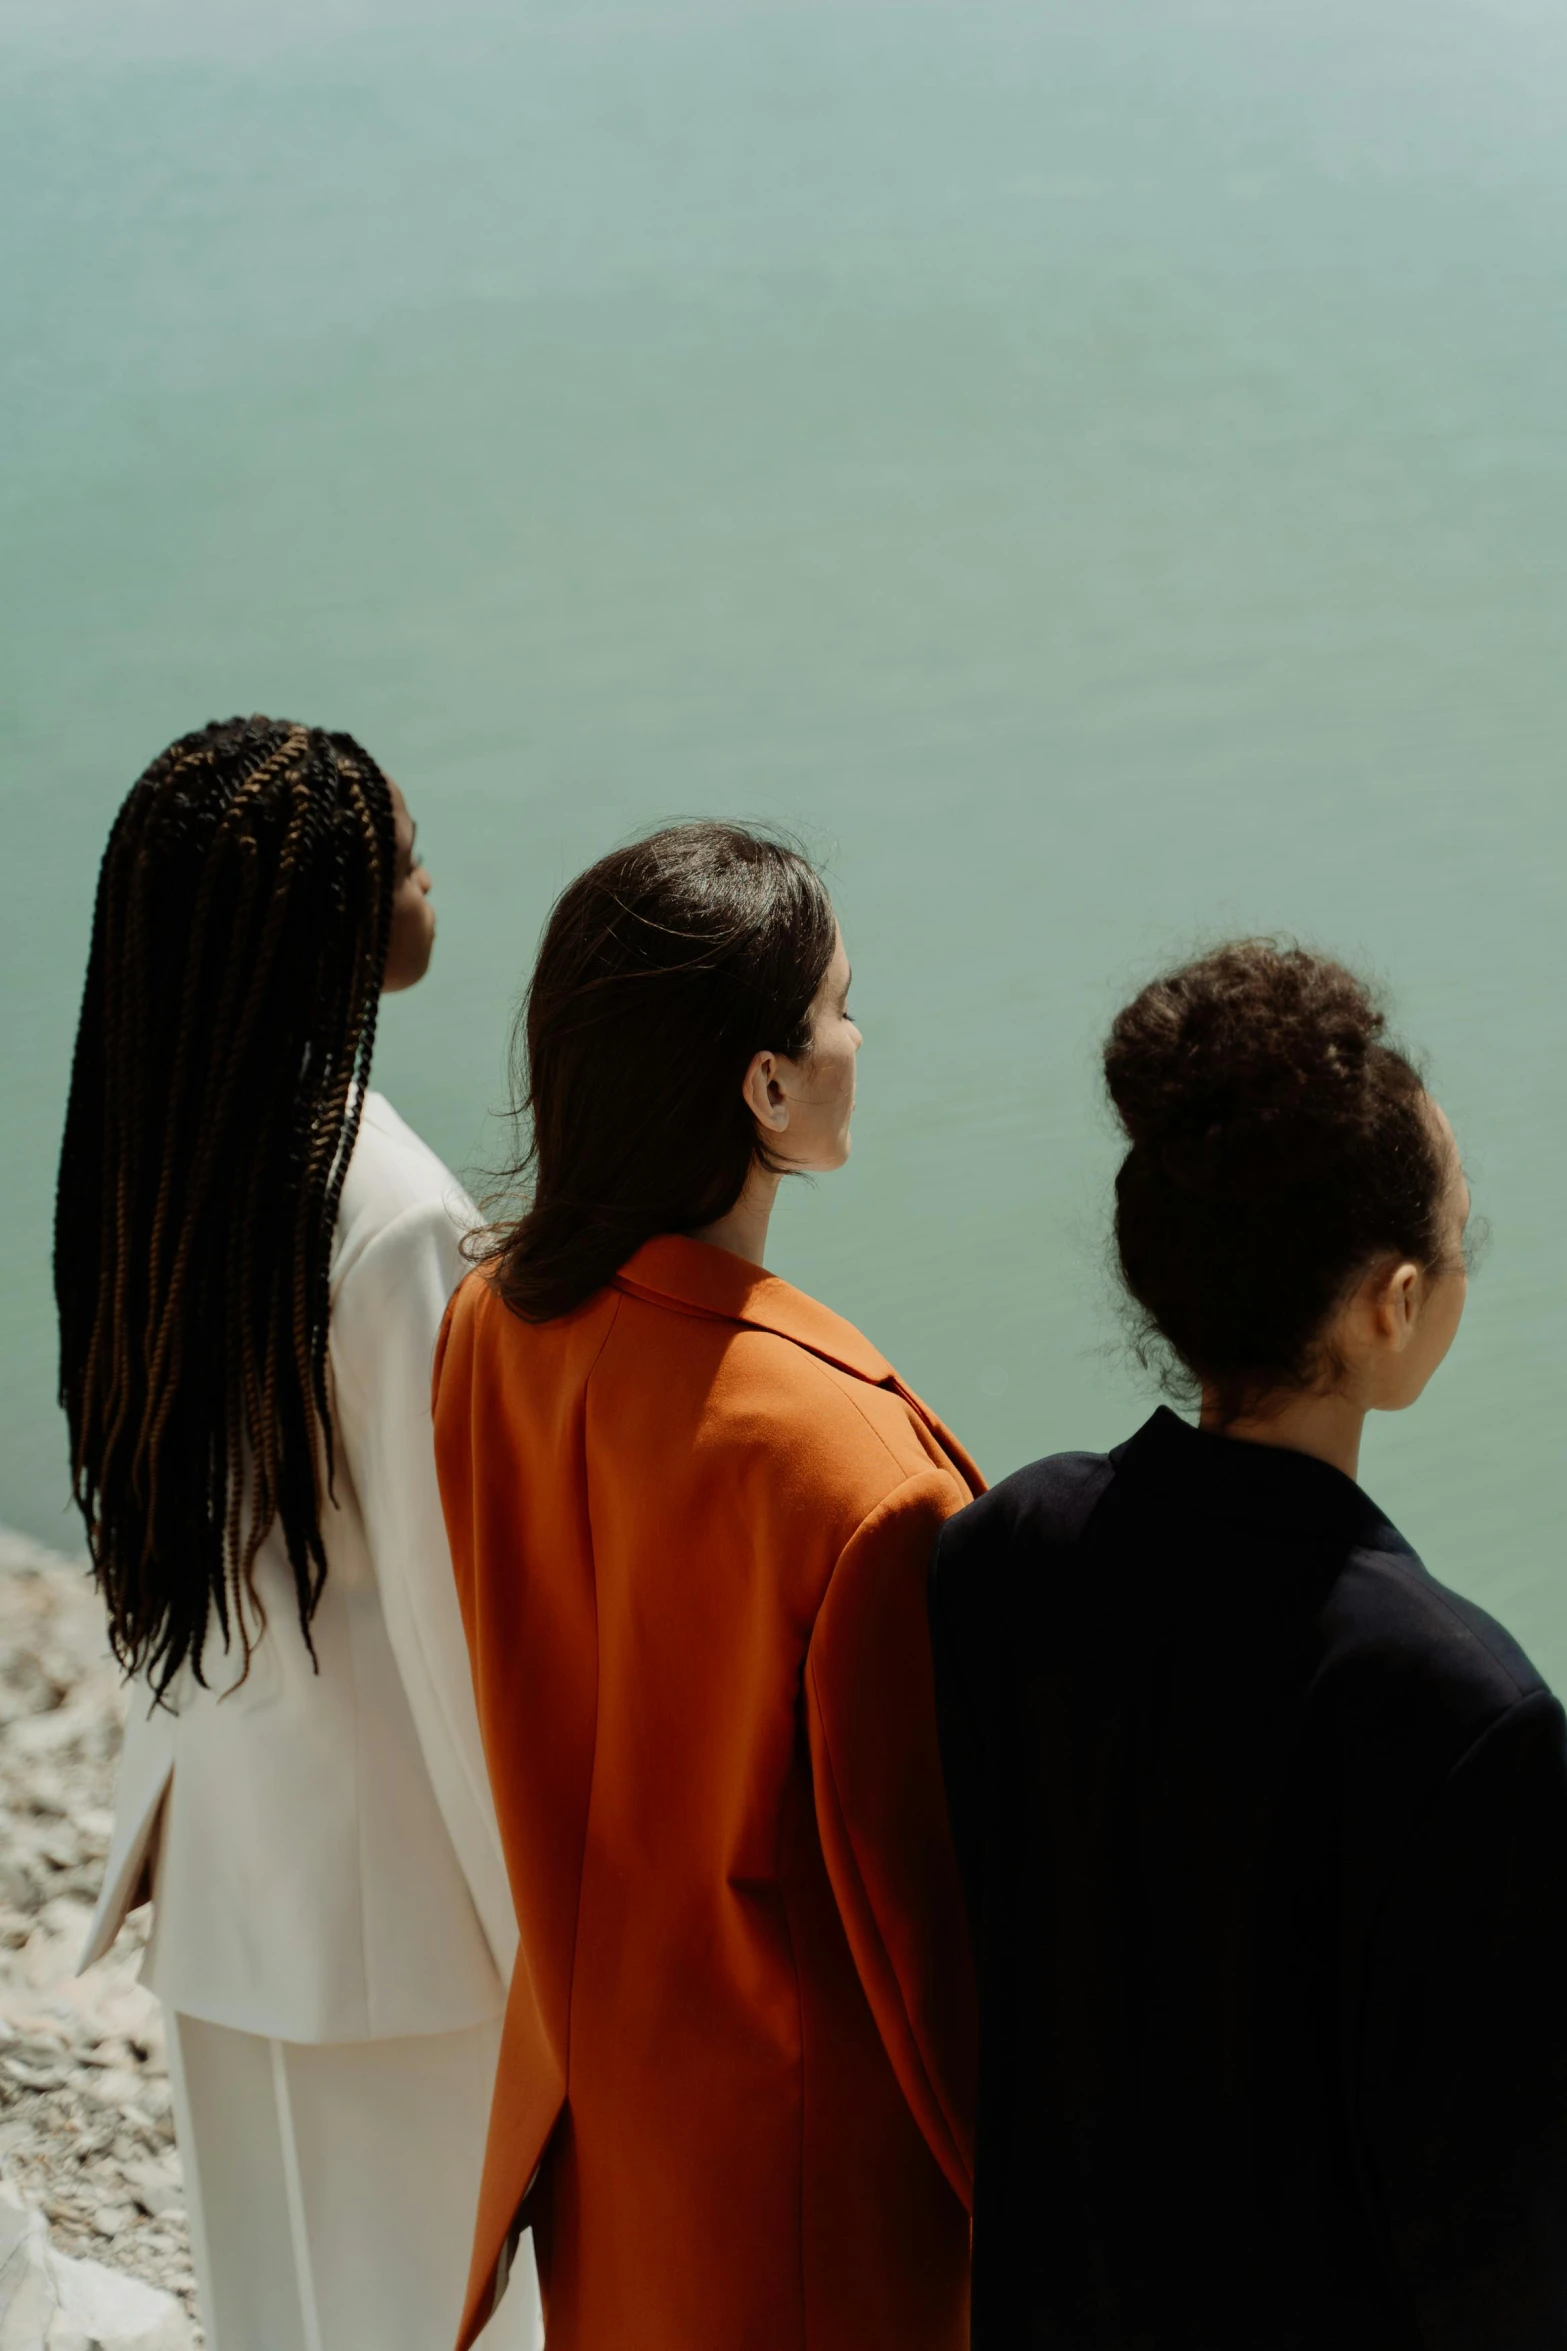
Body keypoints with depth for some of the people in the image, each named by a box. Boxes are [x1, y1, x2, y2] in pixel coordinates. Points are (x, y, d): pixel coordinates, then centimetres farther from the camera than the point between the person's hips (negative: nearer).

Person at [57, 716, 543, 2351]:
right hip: (385, 1880, -7)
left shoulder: (146, 1158, -2)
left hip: (219, 1850, 7)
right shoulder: (394, 1218, -26)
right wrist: (547, 1921, -11)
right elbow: (447, 1603, -21)